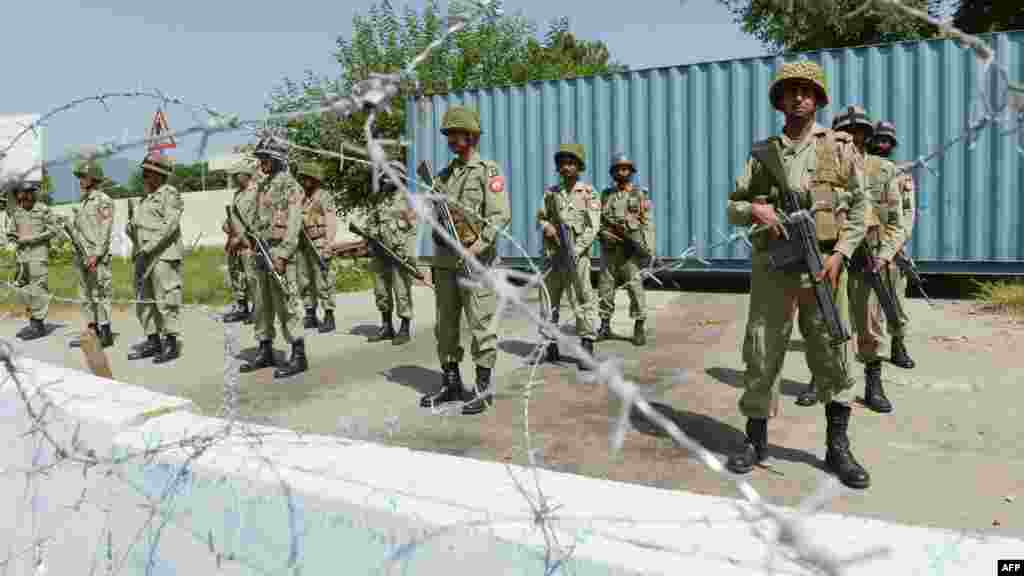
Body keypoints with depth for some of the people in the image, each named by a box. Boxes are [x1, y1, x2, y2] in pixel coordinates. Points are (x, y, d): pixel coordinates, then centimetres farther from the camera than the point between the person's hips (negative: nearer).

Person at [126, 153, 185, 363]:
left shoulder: (170, 193, -6)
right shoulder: (146, 198, 20)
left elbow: (170, 225, -18)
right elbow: (139, 228, 25)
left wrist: (147, 249, -21)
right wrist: (131, 228, 2)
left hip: (164, 256, -9)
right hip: (145, 257, 9)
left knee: (165, 300, -6)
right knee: (144, 302, 11)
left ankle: (171, 344, 1)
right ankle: (153, 342, 20)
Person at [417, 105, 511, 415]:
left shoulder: (489, 171, -4)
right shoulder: (444, 174, 16)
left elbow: (500, 215, -14)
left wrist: (478, 246, -23)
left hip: (476, 258, -7)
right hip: (444, 258, 7)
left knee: (480, 324, -2)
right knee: (445, 324, 10)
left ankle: (483, 387, 6)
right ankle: (450, 382, 21)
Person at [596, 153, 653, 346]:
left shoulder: (640, 195, 4)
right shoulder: (606, 194, 13)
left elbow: (646, 223, 0)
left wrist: (648, 249, -9)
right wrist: (604, 232, -8)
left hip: (631, 248, -3)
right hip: (609, 247, 3)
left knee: (635, 286, -6)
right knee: (605, 286, 5)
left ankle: (639, 328, 0)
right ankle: (605, 326, 16)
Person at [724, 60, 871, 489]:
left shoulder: (840, 147, 7)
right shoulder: (763, 153, 10)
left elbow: (858, 209, 5)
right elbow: (732, 207, 11)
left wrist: (839, 254, -8)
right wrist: (755, 210, -12)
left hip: (822, 265, -1)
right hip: (772, 266, 1)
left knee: (831, 356, 1)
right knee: (762, 354, 2)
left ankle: (838, 447, 15)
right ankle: (755, 441, 16)